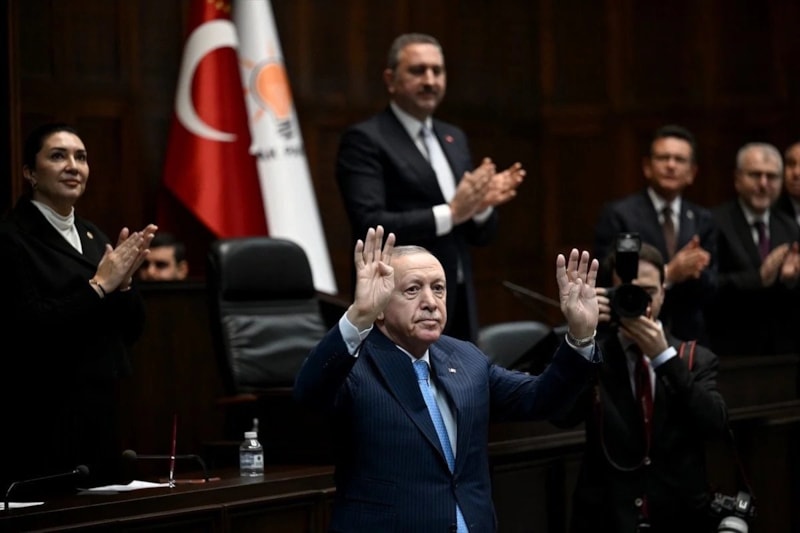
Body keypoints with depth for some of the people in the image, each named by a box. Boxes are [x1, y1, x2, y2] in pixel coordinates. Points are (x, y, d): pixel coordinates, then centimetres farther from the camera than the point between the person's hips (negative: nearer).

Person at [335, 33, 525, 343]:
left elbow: (479, 235, 17)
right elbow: (370, 227, -18)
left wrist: (482, 204, -6)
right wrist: (450, 212, -22)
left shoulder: (454, 139, 17)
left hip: (458, 308, 8)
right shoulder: (365, 140, -6)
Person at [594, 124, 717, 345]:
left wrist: (695, 270, -16)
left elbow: (713, 289, 6)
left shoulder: (703, 220, 10)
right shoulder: (617, 215, -3)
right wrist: (667, 274, -21)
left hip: (690, 340, 4)